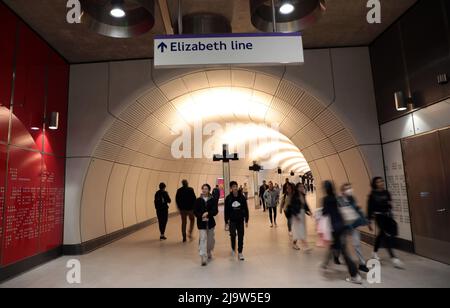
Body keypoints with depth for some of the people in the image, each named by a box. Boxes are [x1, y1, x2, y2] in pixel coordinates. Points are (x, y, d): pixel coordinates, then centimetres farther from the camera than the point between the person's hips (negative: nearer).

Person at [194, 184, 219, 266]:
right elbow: (195, 211, -2)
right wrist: (201, 216, -18)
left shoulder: (213, 200, -2)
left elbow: (215, 211, -8)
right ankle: (204, 258, -8)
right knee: (203, 239, -10)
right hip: (201, 223, -1)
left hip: (210, 222, 1)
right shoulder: (198, 200, -1)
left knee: (210, 240, 15)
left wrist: (207, 213, -22)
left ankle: (209, 253, 40)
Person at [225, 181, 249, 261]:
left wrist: (246, 220, 0)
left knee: (240, 236, 5)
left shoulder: (242, 197, -4)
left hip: (240, 220, 1)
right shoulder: (228, 198, -6)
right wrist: (226, 222, 0)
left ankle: (240, 253, 20)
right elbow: (226, 211, -1)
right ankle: (233, 248, 20)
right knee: (233, 234, -8)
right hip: (232, 220, -1)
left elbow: (246, 209, 1)